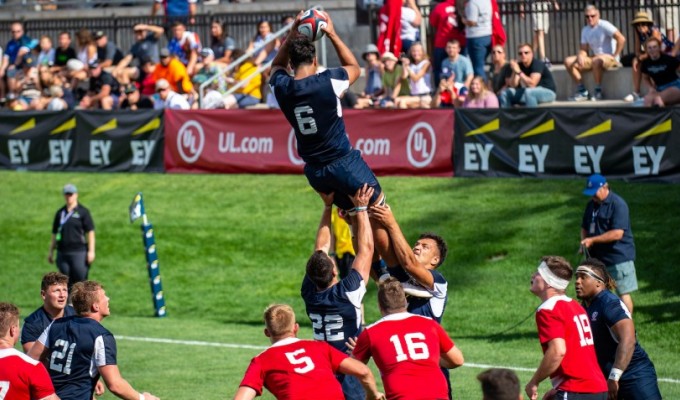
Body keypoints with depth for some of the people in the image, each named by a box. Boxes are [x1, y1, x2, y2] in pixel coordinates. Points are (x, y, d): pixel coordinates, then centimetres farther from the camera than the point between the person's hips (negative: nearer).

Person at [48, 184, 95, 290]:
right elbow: (54, 233, 18)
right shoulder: (60, 213, 13)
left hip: (79, 252, -5)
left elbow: (90, 232, -4)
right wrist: (51, 252, 15)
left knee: (80, 280, -8)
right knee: (67, 284, 6)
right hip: (62, 252, 5)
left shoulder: (83, 212, 0)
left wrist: (91, 251, -11)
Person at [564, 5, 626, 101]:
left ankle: (598, 92, -24)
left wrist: (614, 56, -17)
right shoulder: (585, 30, 10)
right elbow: (584, 50, 9)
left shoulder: (604, 26, -11)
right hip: (593, 59, 8)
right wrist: (580, 56, -15)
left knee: (597, 60, -42)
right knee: (568, 61, -5)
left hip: (609, 58, -8)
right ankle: (582, 91, -6)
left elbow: (621, 39, -18)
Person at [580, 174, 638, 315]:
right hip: (598, 258, 8)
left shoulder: (618, 204, -15)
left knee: (623, 293, -4)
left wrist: (592, 240, -20)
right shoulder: (591, 204, 11)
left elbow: (617, 233, -23)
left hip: (619, 257, -8)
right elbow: (584, 227, 23)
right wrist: (584, 242, 2)